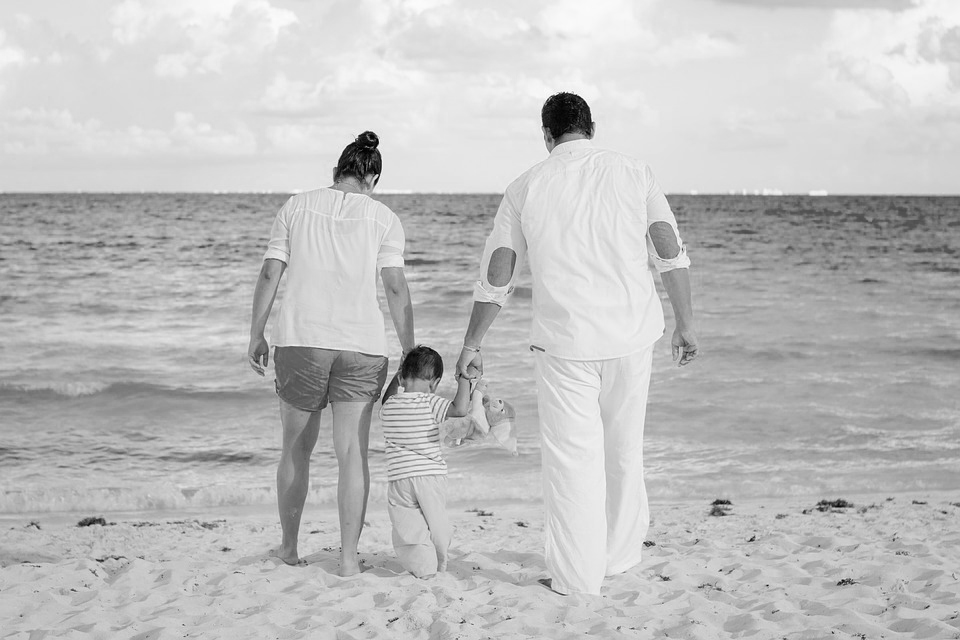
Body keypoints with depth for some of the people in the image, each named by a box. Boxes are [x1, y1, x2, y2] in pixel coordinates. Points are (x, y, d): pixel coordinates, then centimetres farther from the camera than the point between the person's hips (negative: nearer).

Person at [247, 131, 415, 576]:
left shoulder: (297, 207, 7)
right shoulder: (383, 218, 4)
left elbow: (270, 275, 3)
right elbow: (395, 288, -4)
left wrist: (256, 336, 9)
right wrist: (410, 352, -1)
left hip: (299, 339, 1)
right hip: (361, 344, -1)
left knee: (296, 448, 15)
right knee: (353, 453, 3)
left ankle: (289, 547, 25)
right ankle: (348, 557, 2)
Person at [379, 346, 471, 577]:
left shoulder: (389, 407, 1)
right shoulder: (430, 403, -11)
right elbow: (460, 408, -24)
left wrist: (397, 377, 30)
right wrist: (464, 379, -12)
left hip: (399, 478, 1)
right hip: (432, 475, -1)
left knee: (408, 527, 5)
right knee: (436, 523, 17)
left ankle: (422, 566, -8)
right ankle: (440, 564, 30)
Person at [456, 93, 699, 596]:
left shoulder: (525, 188, 2)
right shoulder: (633, 173, 3)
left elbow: (495, 277, 3)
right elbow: (671, 253, -2)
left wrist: (471, 345, 11)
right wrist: (685, 326, 5)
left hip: (564, 341, -2)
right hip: (632, 335, 2)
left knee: (572, 458, 4)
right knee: (624, 450, 17)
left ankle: (577, 577, 6)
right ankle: (619, 556, 27)